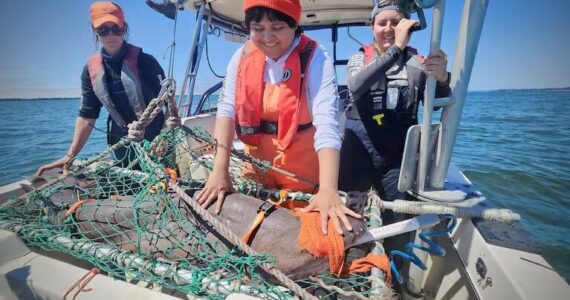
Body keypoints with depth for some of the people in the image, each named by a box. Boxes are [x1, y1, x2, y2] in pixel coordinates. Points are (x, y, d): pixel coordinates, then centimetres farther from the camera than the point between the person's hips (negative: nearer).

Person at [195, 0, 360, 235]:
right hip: (257, 163, 4)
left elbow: (326, 123, -29)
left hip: (303, 171, -3)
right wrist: (220, 170, -23)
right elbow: (226, 110, -12)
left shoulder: (314, 58, -18)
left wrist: (328, 189, -40)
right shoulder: (242, 57, -5)